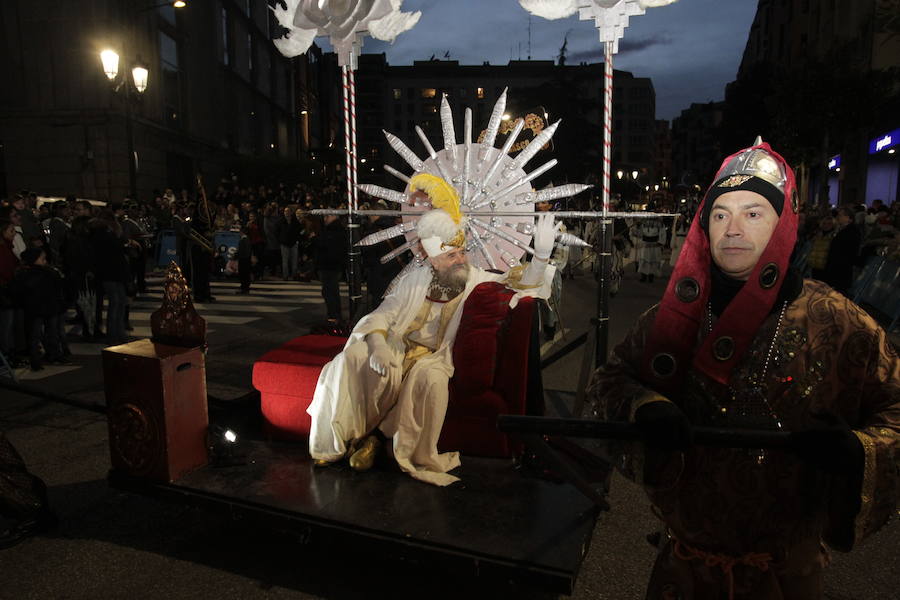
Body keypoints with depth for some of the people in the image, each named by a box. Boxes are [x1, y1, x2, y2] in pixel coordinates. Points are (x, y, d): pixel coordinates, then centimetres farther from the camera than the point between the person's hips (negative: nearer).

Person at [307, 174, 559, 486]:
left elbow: (520, 282, -2)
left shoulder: (476, 280, 2)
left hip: (434, 355, -1)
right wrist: (377, 345, -18)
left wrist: (541, 254, -21)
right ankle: (337, 440, -5)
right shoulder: (415, 278, 3)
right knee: (349, 362, -24)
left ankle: (379, 435, -14)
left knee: (431, 378, -37)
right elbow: (383, 315, 2)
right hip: (395, 347, 2)